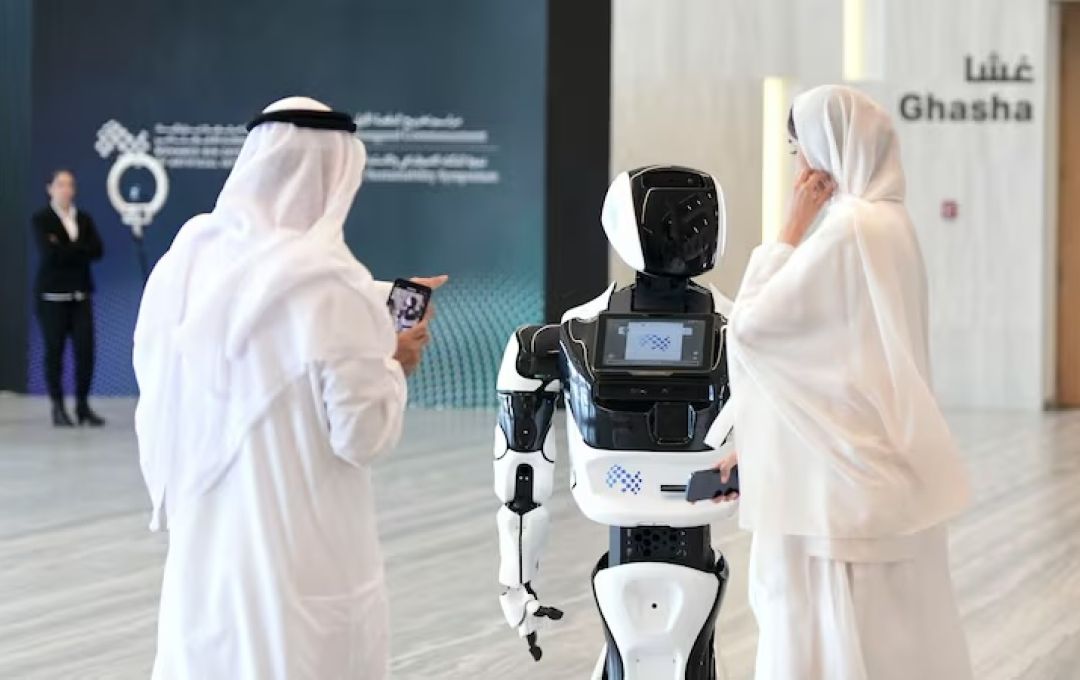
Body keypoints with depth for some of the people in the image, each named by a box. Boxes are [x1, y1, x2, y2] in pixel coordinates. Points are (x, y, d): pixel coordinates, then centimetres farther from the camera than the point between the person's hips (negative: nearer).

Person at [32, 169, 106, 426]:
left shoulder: (84, 219, 12)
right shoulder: (41, 219, 0)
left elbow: (97, 250, -3)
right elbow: (49, 253, -15)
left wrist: (65, 250, -9)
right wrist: (80, 250, -8)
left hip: (81, 294, 3)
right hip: (52, 295, -3)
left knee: (85, 350, -3)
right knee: (54, 351, 0)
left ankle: (83, 405, 7)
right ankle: (58, 408, 7)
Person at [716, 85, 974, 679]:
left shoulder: (848, 229, -18)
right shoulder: (884, 223, 12)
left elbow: (751, 325, -15)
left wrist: (792, 228, -7)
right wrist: (755, 451, 19)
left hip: (846, 477, -10)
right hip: (871, 469, 10)